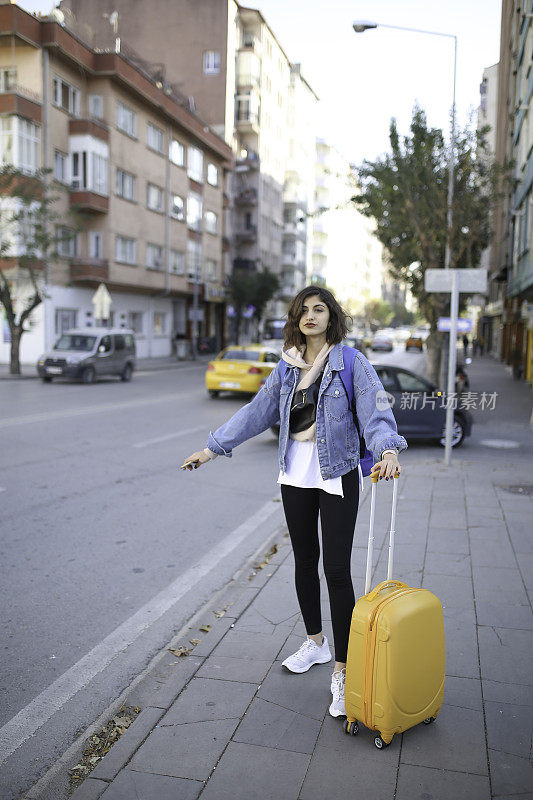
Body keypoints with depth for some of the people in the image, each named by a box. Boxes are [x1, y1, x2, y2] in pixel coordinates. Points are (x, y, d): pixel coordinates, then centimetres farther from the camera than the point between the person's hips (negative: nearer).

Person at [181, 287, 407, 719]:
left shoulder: (352, 363, -7)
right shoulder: (287, 367, 8)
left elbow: (375, 409, -18)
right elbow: (255, 412, 11)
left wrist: (388, 449, -38)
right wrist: (213, 448, 9)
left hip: (338, 476, -5)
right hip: (295, 475, 5)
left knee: (337, 570, -7)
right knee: (305, 561, 15)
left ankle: (342, 671, 3)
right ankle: (316, 643, 35)